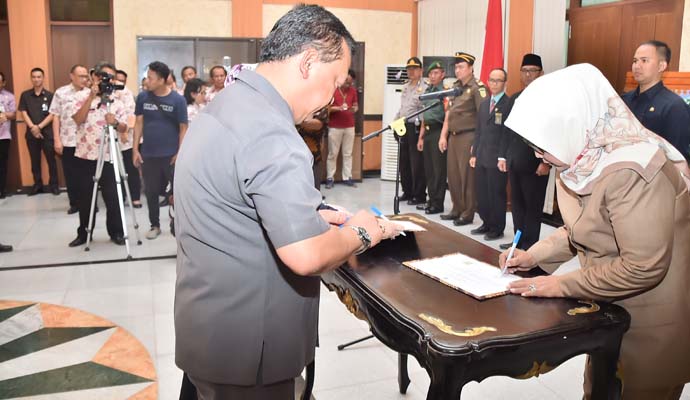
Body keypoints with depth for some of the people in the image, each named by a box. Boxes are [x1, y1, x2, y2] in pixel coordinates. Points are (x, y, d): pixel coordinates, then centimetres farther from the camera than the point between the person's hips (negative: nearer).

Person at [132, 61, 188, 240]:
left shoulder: (177, 99, -7)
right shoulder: (143, 97, 2)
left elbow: (183, 128, -5)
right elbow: (139, 123, 6)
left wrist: (180, 153, -11)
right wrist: (135, 149, 1)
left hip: (171, 154, -3)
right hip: (148, 154, 3)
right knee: (151, 191, 11)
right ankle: (155, 225, 24)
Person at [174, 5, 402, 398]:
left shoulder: (228, 104, 6)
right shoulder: (271, 133, -26)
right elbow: (306, 256, -30)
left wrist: (309, 215, 8)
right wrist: (359, 233, -12)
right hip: (242, 345, -9)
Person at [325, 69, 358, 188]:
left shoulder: (353, 90, 7)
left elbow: (356, 105, 14)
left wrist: (355, 109, -10)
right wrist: (338, 108, -21)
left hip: (349, 126, 4)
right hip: (335, 127, -4)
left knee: (348, 153, 7)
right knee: (332, 154, 1)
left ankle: (347, 177, 12)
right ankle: (330, 178, 8)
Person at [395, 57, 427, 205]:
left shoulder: (425, 87, -7)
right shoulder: (405, 87, 18)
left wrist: (421, 127, -21)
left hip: (416, 128, -8)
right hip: (403, 127, 8)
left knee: (417, 163, -4)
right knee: (404, 162, 12)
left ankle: (419, 195, 5)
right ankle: (407, 192, 24)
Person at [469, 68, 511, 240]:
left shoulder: (509, 104, -6)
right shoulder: (484, 104, 18)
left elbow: (508, 132, -12)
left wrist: (503, 157, -17)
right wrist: (474, 153, 13)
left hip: (497, 159, -7)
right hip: (481, 157, 7)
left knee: (496, 194, 2)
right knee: (481, 194, 11)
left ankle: (497, 229, 13)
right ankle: (487, 224, 23)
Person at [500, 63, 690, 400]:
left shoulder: (632, 172, -31)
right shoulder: (584, 156, -3)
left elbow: (643, 268, -30)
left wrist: (562, 285, -22)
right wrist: (534, 256, -3)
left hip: (651, 321, -8)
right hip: (609, 308, 8)